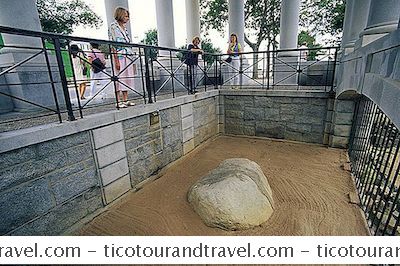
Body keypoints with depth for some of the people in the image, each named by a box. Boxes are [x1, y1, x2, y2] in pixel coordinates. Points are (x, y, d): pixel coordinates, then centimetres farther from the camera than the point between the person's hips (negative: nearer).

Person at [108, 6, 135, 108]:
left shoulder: (124, 28, 20)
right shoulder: (113, 26, -2)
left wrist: (132, 60, 17)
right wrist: (116, 60, -19)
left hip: (127, 56, 8)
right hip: (119, 56, -8)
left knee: (127, 78, 5)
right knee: (119, 77, -8)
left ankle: (125, 100, 10)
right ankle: (118, 101, -5)